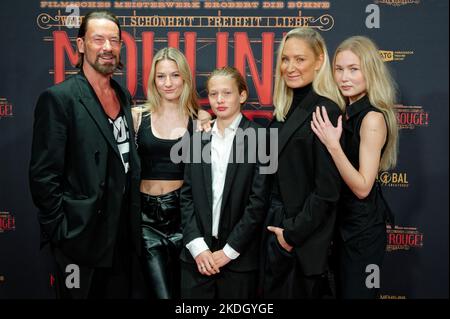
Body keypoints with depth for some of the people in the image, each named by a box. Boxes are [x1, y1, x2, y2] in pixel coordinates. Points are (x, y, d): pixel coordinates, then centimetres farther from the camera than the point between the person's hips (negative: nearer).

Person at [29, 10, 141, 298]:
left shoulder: (123, 96, 8)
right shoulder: (59, 98, -13)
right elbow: (43, 176, -14)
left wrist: (134, 224, 9)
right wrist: (60, 232, -14)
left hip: (123, 236, 6)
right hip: (82, 237, -6)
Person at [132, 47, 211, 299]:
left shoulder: (201, 119, 2)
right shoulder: (138, 116, 2)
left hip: (184, 213, 1)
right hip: (147, 214, 0)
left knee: (185, 289, 12)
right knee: (162, 294, -3)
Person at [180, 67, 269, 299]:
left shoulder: (258, 138, -4)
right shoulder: (199, 139, 9)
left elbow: (259, 200, -8)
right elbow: (187, 196, 6)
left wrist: (229, 250, -9)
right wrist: (197, 246, -4)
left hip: (239, 258, -3)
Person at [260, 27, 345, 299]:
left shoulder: (325, 110, -17)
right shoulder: (287, 109, 9)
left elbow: (327, 188, -19)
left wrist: (294, 233, -14)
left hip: (302, 238, -8)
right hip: (277, 228, 8)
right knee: (273, 292, 18)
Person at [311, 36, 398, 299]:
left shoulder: (373, 118, -19)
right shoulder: (343, 112, 4)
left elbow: (363, 187, -22)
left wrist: (333, 145, -28)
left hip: (362, 228, -8)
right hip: (342, 219, 8)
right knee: (338, 290, 21)